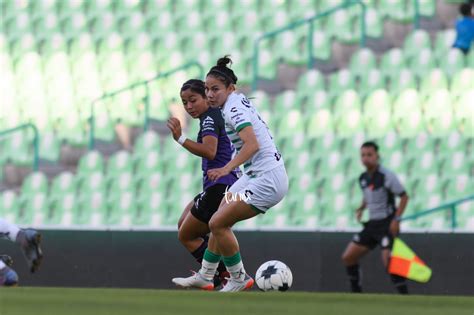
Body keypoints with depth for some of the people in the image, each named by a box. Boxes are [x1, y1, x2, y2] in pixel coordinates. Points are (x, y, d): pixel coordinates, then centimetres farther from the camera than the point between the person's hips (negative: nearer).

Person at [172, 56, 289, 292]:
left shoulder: (234, 109, -19)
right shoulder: (238, 101, 8)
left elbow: (252, 145, -34)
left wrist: (226, 169, -44)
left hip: (267, 180, -10)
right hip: (255, 175, 10)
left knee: (218, 223, -11)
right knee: (220, 222, 16)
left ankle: (239, 279, 1)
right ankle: (205, 276, 27)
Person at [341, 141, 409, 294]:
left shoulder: (386, 176, -14)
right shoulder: (363, 178, 7)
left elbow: (404, 196, -12)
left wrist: (396, 219, -19)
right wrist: (360, 209, 7)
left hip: (387, 223, -8)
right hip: (372, 224, 8)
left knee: (388, 261, -19)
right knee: (348, 257, 5)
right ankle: (356, 293, 16)